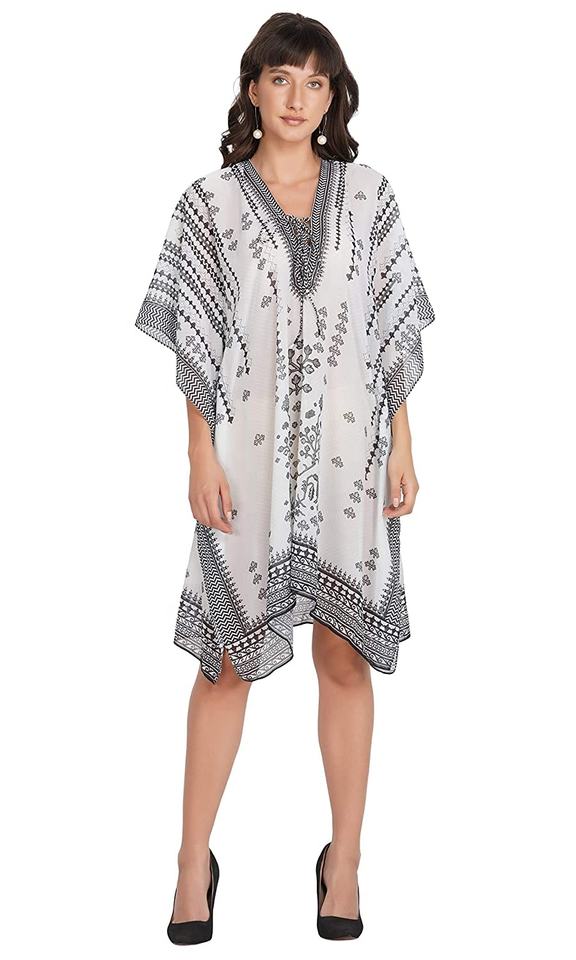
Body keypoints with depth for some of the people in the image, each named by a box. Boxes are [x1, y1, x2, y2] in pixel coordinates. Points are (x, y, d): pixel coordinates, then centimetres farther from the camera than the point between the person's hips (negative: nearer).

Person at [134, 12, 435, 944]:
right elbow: (197, 344, 1)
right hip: (249, 453, -1)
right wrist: (202, 458, -6)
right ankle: (194, 861, 15)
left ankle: (345, 859, 17)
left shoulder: (368, 195, 6)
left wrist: (403, 446, 1)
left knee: (345, 656, 5)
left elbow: (395, 334, 7)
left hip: (349, 455, 1)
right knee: (229, 658, 3)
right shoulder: (211, 201, 3)